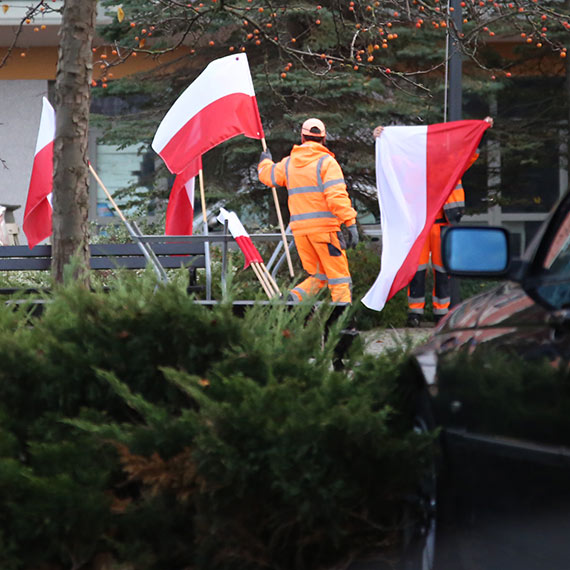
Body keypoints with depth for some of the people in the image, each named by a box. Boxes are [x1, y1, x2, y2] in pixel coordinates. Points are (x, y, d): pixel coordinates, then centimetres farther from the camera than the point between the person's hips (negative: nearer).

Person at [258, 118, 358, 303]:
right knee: (339, 279, -2)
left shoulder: (289, 163, 12)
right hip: (324, 226, -5)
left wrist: (265, 162, 54)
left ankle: (296, 296, -9)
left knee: (318, 277, 15)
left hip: (299, 229, 5)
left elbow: (268, 175, 31)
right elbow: (337, 196, -16)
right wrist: (351, 223, -18)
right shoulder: (326, 162, -4)